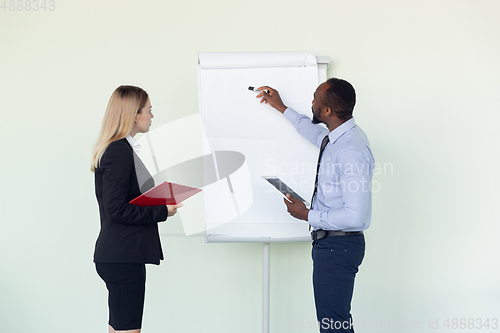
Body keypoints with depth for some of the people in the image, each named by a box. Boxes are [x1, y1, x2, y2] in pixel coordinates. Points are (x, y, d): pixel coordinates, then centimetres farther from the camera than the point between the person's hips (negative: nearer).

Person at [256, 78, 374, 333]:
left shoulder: (352, 152, -25)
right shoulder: (338, 137, 6)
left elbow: (355, 216, -28)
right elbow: (314, 133, 33)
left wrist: (308, 215, -17)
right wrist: (280, 107, 38)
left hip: (338, 246, -10)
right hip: (329, 243, 10)